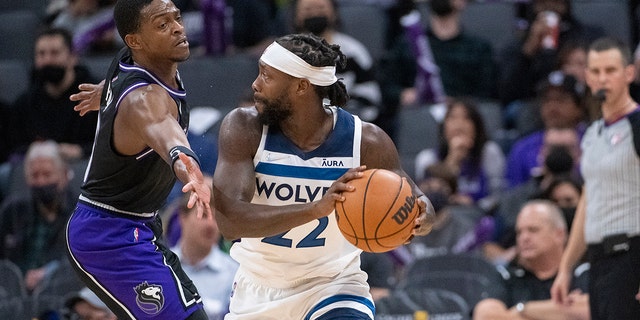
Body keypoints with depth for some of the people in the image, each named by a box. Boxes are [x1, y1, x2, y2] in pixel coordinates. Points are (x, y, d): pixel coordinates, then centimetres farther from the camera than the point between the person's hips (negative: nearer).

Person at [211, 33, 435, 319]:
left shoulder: (366, 142, -17)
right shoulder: (244, 129, -18)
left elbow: (411, 198, -1)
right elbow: (229, 220, -29)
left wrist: (422, 216, -28)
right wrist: (316, 209, -43)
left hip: (334, 284, -2)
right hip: (258, 290, 2)